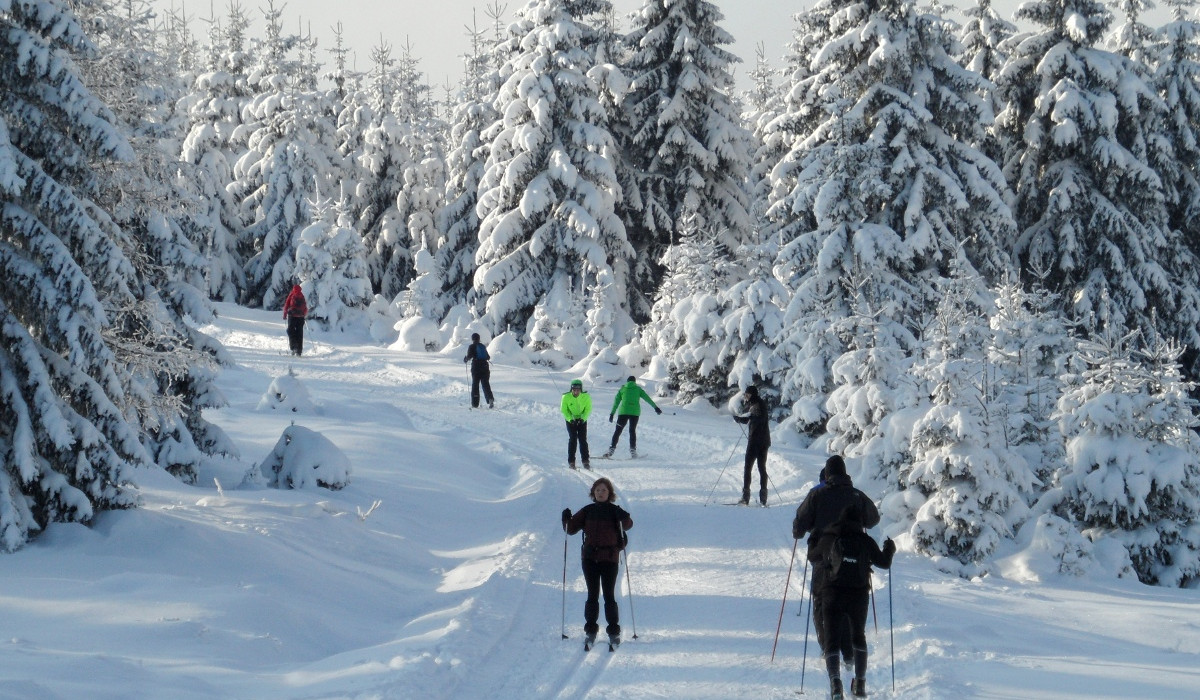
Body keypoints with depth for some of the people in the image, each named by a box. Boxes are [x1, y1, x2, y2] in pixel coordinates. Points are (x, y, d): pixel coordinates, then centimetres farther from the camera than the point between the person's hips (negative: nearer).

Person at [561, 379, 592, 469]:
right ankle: (571, 461, -4)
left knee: (583, 439, -7)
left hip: (582, 420, 1)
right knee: (572, 439, -10)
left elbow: (588, 409, -7)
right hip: (571, 420, -1)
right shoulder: (566, 397, -18)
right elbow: (564, 410, -10)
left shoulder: (586, 397, -16)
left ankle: (585, 461, -1)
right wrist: (570, 419, -24)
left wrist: (583, 418, -22)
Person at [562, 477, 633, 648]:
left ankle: (614, 632, 3)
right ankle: (590, 631, 9)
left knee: (609, 596, -3)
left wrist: (624, 519, -35)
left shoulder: (614, 511, 1)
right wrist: (566, 520, -10)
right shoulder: (587, 511, 9)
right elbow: (571, 529, 10)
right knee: (592, 596, 4)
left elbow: (628, 524, -15)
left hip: (610, 558, -3)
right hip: (590, 557, 3)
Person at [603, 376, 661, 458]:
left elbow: (616, 402, 11)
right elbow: (647, 398, 8)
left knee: (618, 430, 3)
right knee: (632, 430, 14)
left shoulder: (622, 389, 12)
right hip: (635, 412, 1)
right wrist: (656, 407, 9)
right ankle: (632, 450, 8)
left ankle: (612, 449, -8)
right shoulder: (638, 389, 11)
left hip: (623, 411, 0)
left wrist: (612, 414, 12)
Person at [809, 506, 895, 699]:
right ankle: (860, 683, 20)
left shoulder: (828, 538, 4)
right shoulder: (865, 540, 2)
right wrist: (890, 549, 32)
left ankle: (835, 680, -24)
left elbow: (812, 555, 20)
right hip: (859, 596, 1)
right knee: (858, 637, 22)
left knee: (832, 640, 1)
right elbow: (884, 563, 11)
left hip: (832, 595, -1)